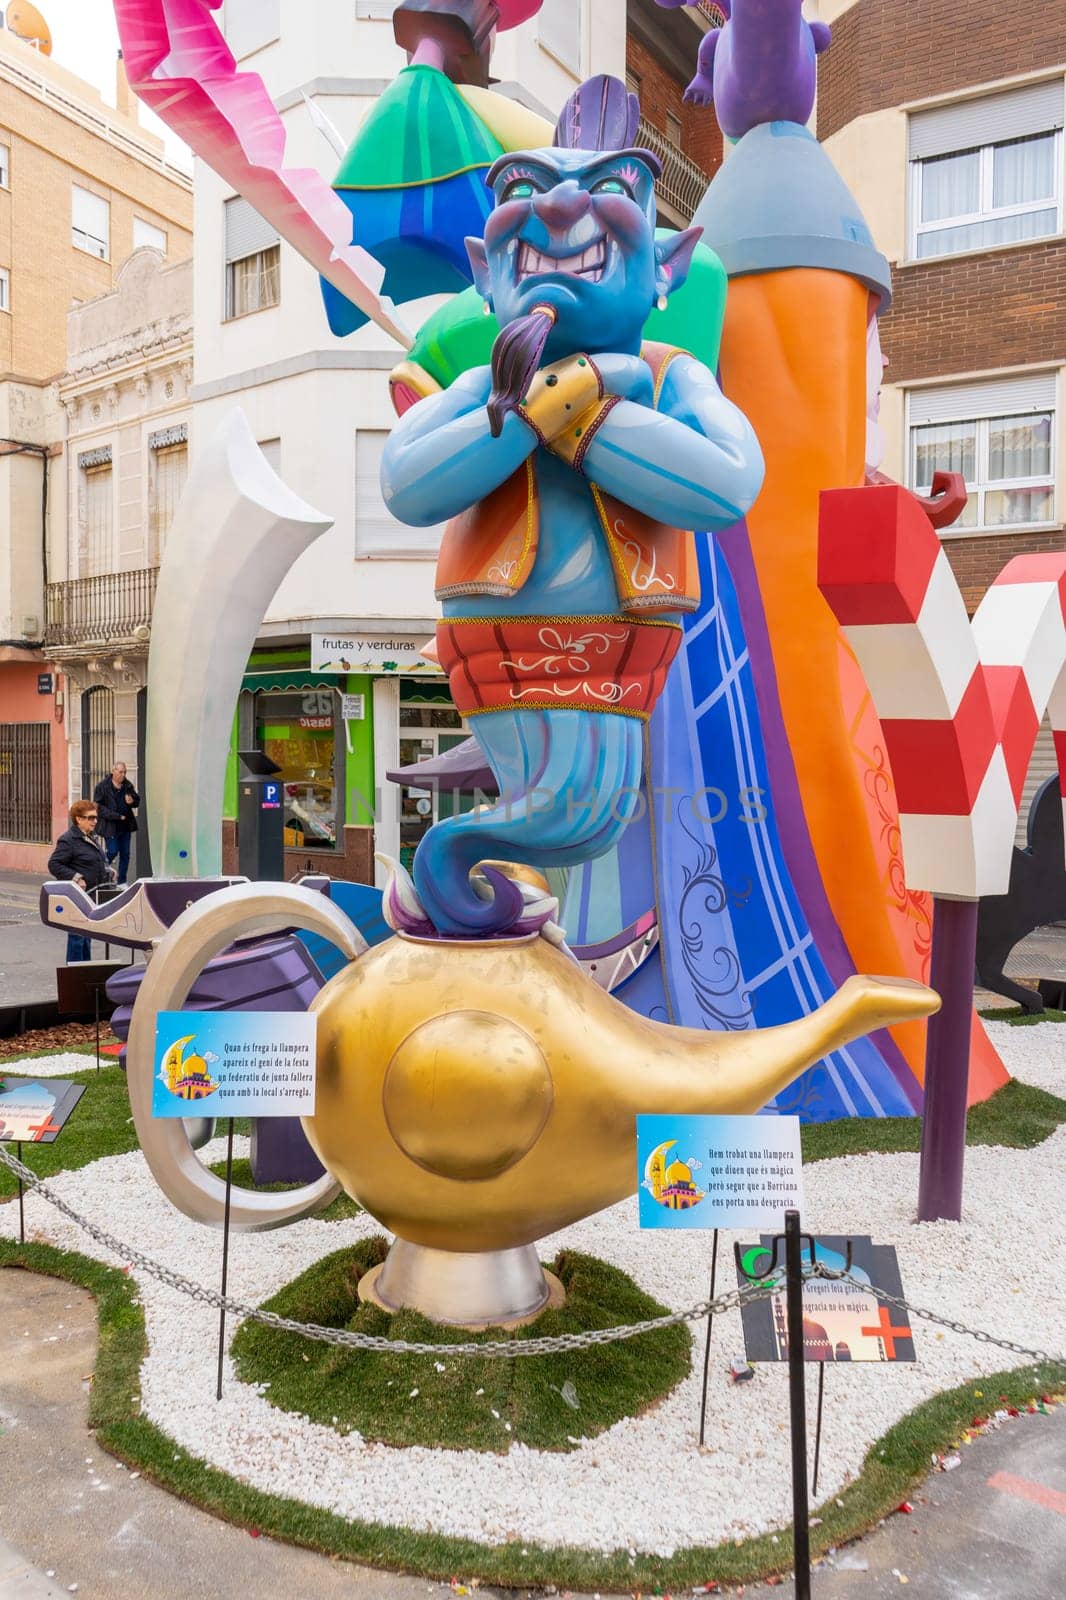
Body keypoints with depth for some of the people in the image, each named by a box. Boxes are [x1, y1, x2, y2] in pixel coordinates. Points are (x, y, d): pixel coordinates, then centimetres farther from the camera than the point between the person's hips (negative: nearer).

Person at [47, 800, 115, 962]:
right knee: (78, 935, -3)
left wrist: (107, 871, 8)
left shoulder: (94, 837, 15)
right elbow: (54, 865, -16)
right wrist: (75, 878, -23)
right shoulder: (68, 840, -12)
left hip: (93, 894, 9)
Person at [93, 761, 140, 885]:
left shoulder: (128, 785, 9)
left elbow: (137, 801, 19)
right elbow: (99, 807, -11)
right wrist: (117, 816, -18)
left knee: (125, 854, 6)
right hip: (110, 827, -5)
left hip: (125, 826, 5)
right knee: (112, 852, -8)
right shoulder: (102, 786, -6)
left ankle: (122, 882, 15)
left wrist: (132, 801, -7)